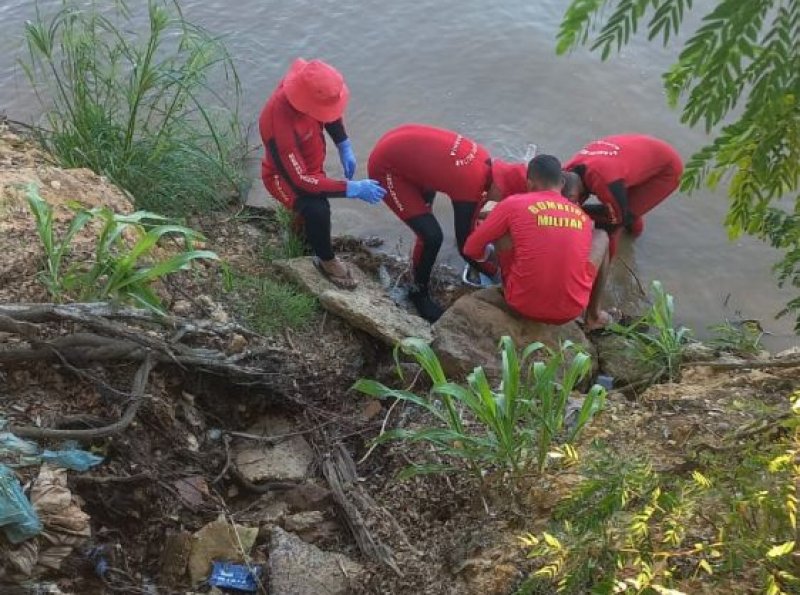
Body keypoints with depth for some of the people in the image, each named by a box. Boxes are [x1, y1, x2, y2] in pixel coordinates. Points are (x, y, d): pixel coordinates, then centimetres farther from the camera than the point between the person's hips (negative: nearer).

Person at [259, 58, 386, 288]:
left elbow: (330, 107, -2)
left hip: (310, 164, 7)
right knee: (318, 212, -31)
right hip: (286, 175, -7)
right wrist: (353, 189, -41)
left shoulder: (306, 84, -26)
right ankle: (326, 261, -3)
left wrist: (344, 146, -11)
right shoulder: (280, 126, -45)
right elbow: (300, 179, -39)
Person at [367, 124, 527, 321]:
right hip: (386, 167, -9)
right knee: (432, 236, -12)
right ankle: (419, 292, 14)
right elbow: (465, 244, -13)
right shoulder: (471, 188, -26)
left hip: (399, 145, 9)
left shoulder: (484, 161, -5)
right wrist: (495, 272, -2)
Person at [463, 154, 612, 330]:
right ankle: (594, 315, 26)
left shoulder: (513, 204, -1)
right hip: (570, 311, 2)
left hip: (523, 304, -1)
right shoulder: (583, 216, 9)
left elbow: (471, 249, 4)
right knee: (601, 236, 23)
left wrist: (488, 253, 28)